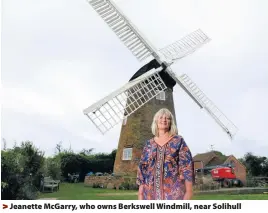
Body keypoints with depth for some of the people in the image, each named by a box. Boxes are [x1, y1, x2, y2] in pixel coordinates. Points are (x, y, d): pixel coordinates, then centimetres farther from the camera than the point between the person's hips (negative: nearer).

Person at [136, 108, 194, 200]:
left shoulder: (178, 141, 5)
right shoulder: (149, 144, 13)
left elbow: (186, 164, -2)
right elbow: (142, 167, 12)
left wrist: (189, 189, -10)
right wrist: (141, 189, 5)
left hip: (173, 189, -3)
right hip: (152, 190, 3)